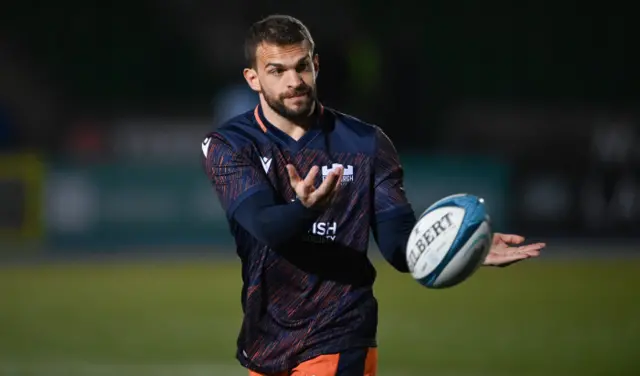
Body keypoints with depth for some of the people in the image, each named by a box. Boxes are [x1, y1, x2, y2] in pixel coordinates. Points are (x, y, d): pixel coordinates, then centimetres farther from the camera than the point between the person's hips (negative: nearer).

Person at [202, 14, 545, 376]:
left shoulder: (366, 144, -2)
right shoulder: (228, 145, -4)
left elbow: (401, 243, -7)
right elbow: (264, 224, -22)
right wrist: (305, 209, -45)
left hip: (338, 345, -2)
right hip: (263, 343, 2)